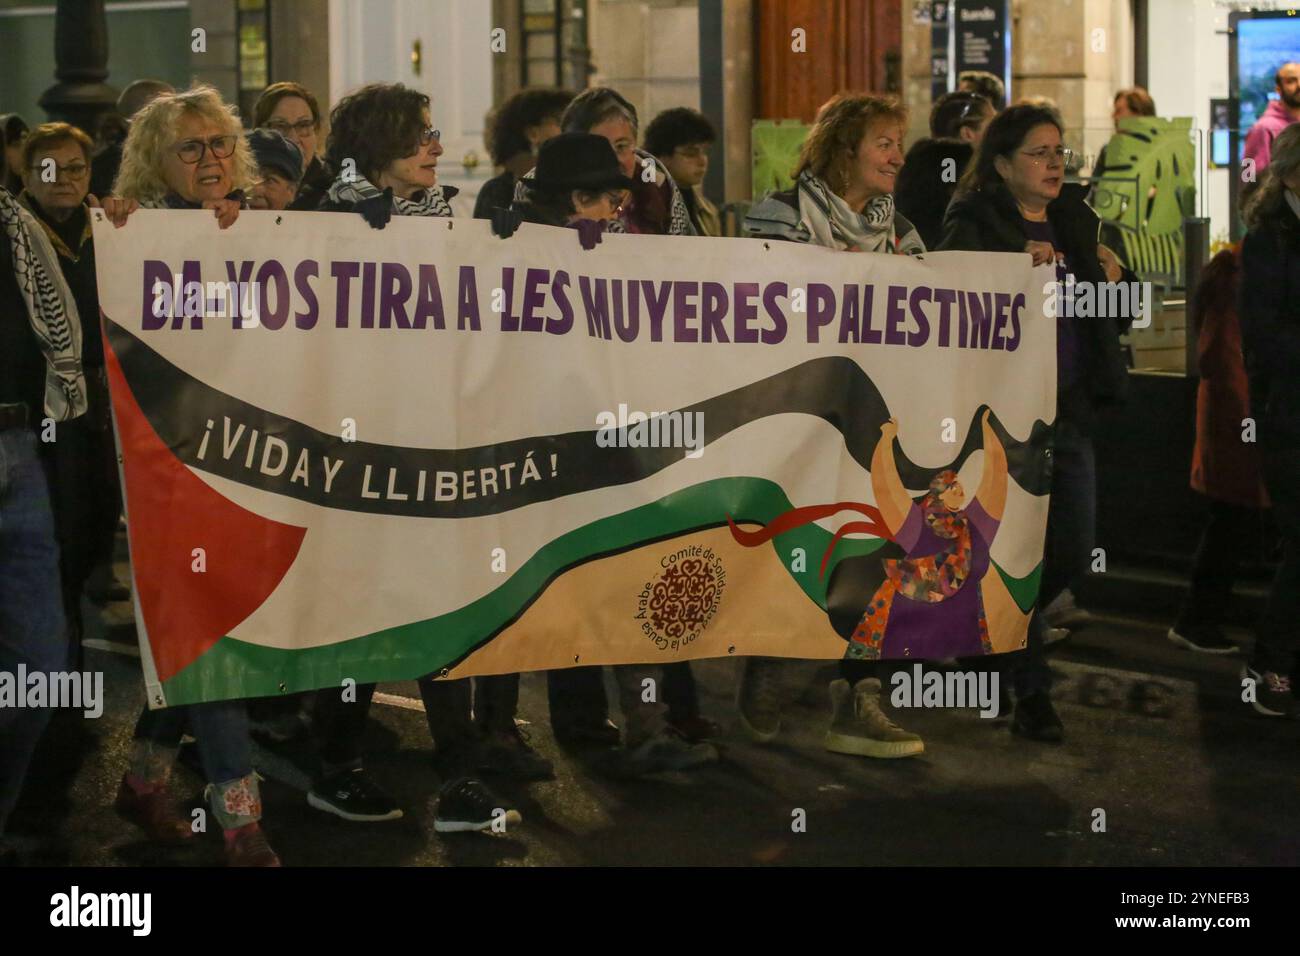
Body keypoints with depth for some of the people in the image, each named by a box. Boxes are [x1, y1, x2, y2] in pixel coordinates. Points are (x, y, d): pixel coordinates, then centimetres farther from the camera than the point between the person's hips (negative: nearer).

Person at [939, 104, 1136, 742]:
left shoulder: (1074, 223, 13)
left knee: (1073, 555, 11)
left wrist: (1116, 279, 2)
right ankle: (1031, 696, 9)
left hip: (1070, 413, 7)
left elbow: (1113, 319, 22)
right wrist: (1015, 265, -35)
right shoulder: (975, 223, -7)